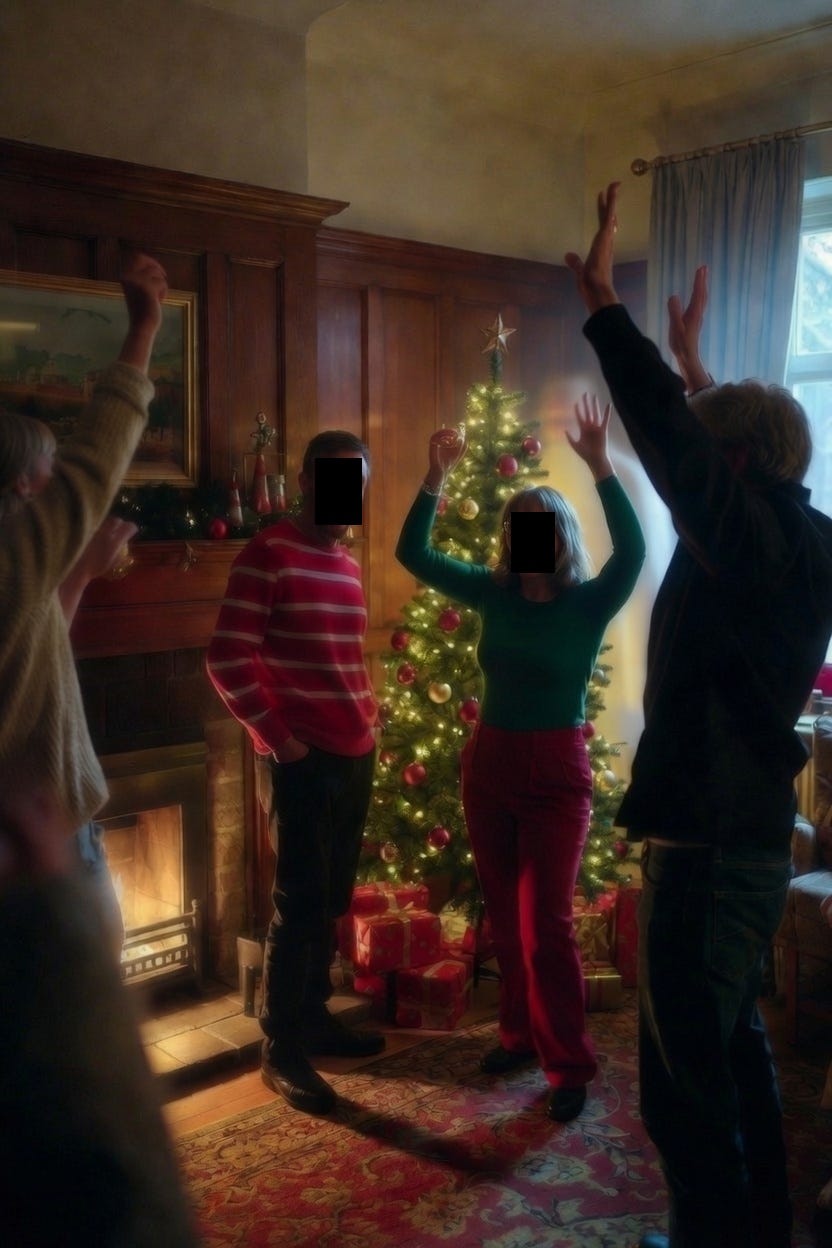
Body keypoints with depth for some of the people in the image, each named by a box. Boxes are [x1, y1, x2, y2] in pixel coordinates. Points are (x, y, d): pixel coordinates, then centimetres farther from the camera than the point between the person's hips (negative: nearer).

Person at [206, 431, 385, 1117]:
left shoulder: (350, 566, 13)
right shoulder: (268, 554, -11)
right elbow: (227, 658, -15)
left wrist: (368, 721, 12)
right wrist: (276, 736, -14)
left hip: (356, 755, 8)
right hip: (306, 758, -7)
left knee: (332, 900, 16)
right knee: (299, 904, 0)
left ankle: (314, 1017, 32)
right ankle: (282, 1050, 12)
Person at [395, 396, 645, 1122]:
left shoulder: (590, 602, -8)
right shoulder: (494, 593, 2)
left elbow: (633, 551, -27)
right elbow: (413, 553, 2)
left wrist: (600, 467, -32)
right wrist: (437, 476, -7)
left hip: (556, 770, -5)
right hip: (489, 764, 5)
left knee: (545, 922, -3)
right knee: (505, 917, 14)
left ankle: (570, 1066, 10)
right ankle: (521, 1033, 31)